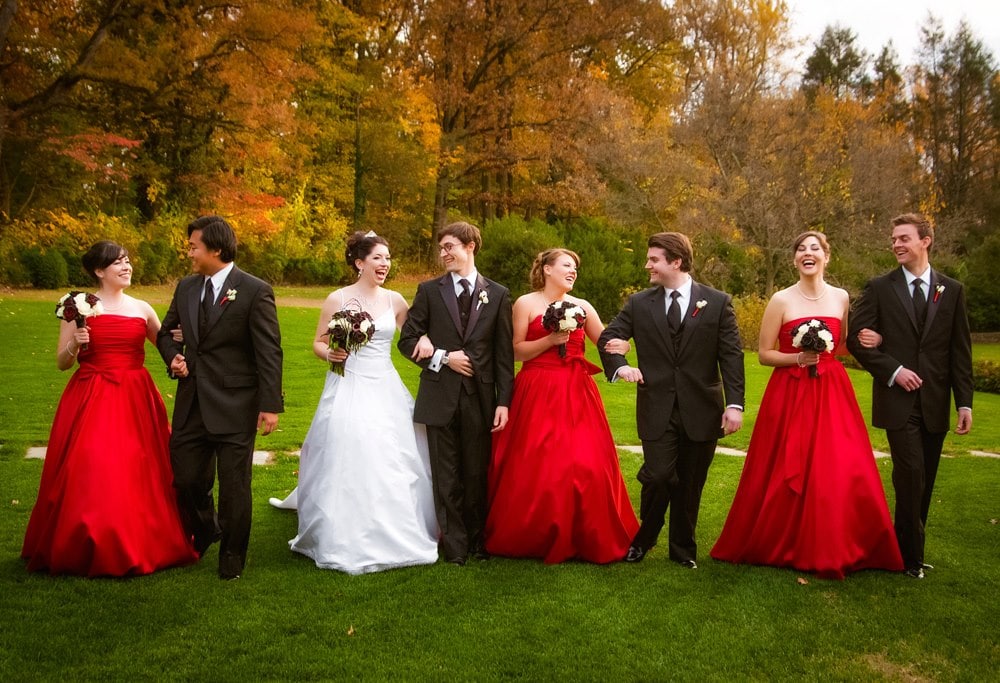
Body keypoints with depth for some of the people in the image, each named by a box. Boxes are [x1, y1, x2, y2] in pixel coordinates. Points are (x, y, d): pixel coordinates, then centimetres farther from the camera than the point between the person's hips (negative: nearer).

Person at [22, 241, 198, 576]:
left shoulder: (142, 309, 9)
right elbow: (62, 363, 5)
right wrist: (74, 344, -15)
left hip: (134, 401, 2)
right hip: (90, 402, -2)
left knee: (136, 474, 3)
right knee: (88, 475, -4)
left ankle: (137, 546, 17)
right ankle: (86, 550, 12)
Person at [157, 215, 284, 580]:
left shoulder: (255, 291, -10)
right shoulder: (186, 287, 8)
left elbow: (269, 353, -12)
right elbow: (165, 332, 25)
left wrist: (270, 405, -15)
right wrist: (173, 356, 3)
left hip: (234, 406, -5)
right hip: (191, 403, 6)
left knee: (234, 487, 5)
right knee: (185, 479, 11)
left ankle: (232, 557, 26)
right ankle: (204, 532, 41)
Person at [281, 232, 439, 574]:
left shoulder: (394, 300, 6)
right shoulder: (337, 299, -2)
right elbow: (318, 342, 5)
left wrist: (425, 342, -8)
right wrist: (329, 354, -16)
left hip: (385, 390, 3)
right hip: (348, 389, -3)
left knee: (392, 463, 3)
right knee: (347, 464, -4)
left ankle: (396, 536, 20)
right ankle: (345, 541, 11)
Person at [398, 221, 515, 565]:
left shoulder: (498, 294, 4)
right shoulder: (429, 290, 4)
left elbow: (504, 353, 2)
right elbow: (407, 339, 5)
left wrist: (504, 400, -3)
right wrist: (443, 357, -9)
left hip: (480, 398, 0)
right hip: (441, 397, 0)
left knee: (477, 473, 8)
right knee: (447, 476, 6)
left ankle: (477, 538, 25)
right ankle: (454, 544, 18)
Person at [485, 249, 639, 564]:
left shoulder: (582, 307, 12)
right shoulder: (526, 303, 2)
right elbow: (516, 351, -2)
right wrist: (550, 340, -13)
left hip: (576, 394, 3)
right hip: (537, 394, -3)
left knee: (585, 465, -2)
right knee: (533, 468, -3)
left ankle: (586, 538, 13)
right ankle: (530, 538, 13)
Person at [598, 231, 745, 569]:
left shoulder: (718, 302, 1)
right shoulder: (639, 304, 5)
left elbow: (731, 355, -2)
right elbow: (607, 337, 11)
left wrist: (735, 403, -9)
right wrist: (619, 365, -9)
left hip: (701, 410, 0)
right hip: (657, 409, 0)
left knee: (690, 484, 10)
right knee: (658, 476, -9)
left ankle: (683, 548, 30)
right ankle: (643, 538, 19)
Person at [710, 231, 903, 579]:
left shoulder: (841, 298, 7)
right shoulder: (781, 300, -3)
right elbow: (764, 354, -1)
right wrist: (798, 358, -16)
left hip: (832, 394, 3)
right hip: (790, 395, -3)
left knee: (841, 473, -2)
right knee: (786, 474, 1)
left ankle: (832, 550, 15)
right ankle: (782, 547, 18)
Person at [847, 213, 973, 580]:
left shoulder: (952, 290, 8)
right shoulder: (880, 288, 2)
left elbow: (960, 351, 6)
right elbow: (856, 338, -1)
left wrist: (965, 402, 2)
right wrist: (892, 370, -12)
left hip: (936, 402, 3)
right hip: (898, 399, -3)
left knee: (924, 481, 8)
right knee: (911, 474, -10)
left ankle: (909, 547, 21)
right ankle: (911, 556, 5)